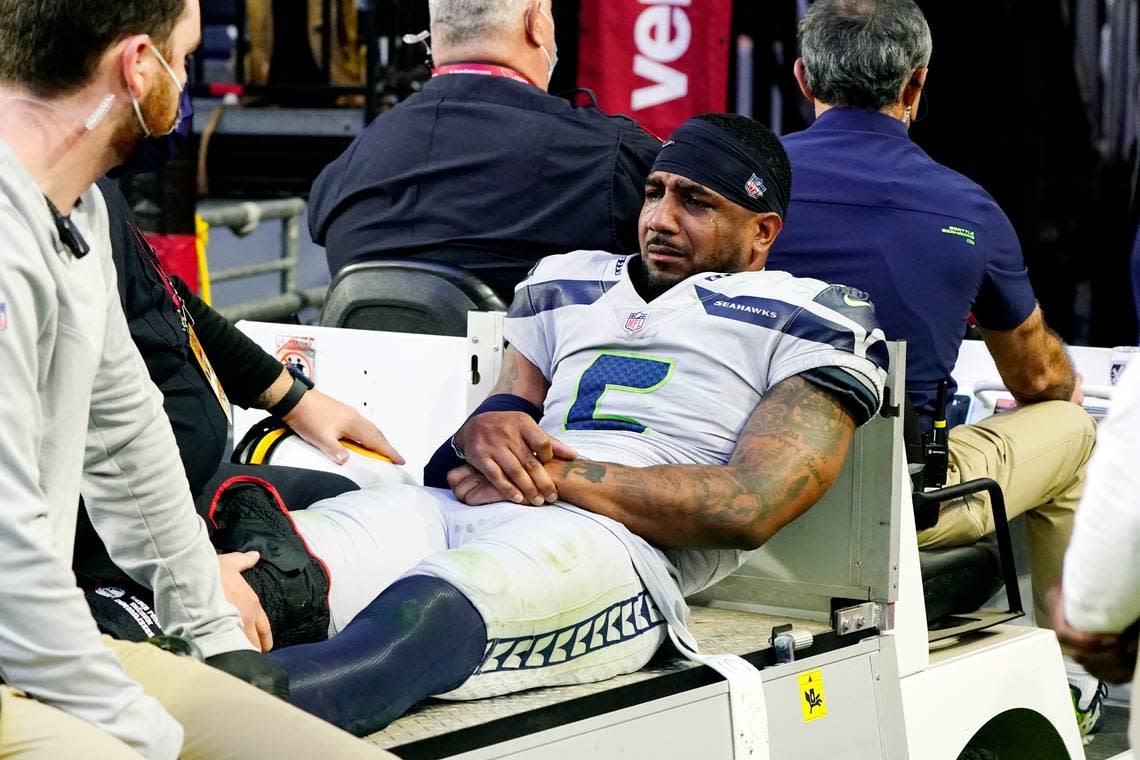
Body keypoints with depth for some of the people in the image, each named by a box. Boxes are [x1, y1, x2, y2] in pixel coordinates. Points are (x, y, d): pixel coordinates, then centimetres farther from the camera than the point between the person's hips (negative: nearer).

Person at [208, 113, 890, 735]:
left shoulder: (814, 320, 14)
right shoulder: (570, 284, 33)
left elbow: (749, 509, -2)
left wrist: (562, 477, -5)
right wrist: (483, 432, -1)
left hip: (619, 546, -8)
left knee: (418, 617, -41)